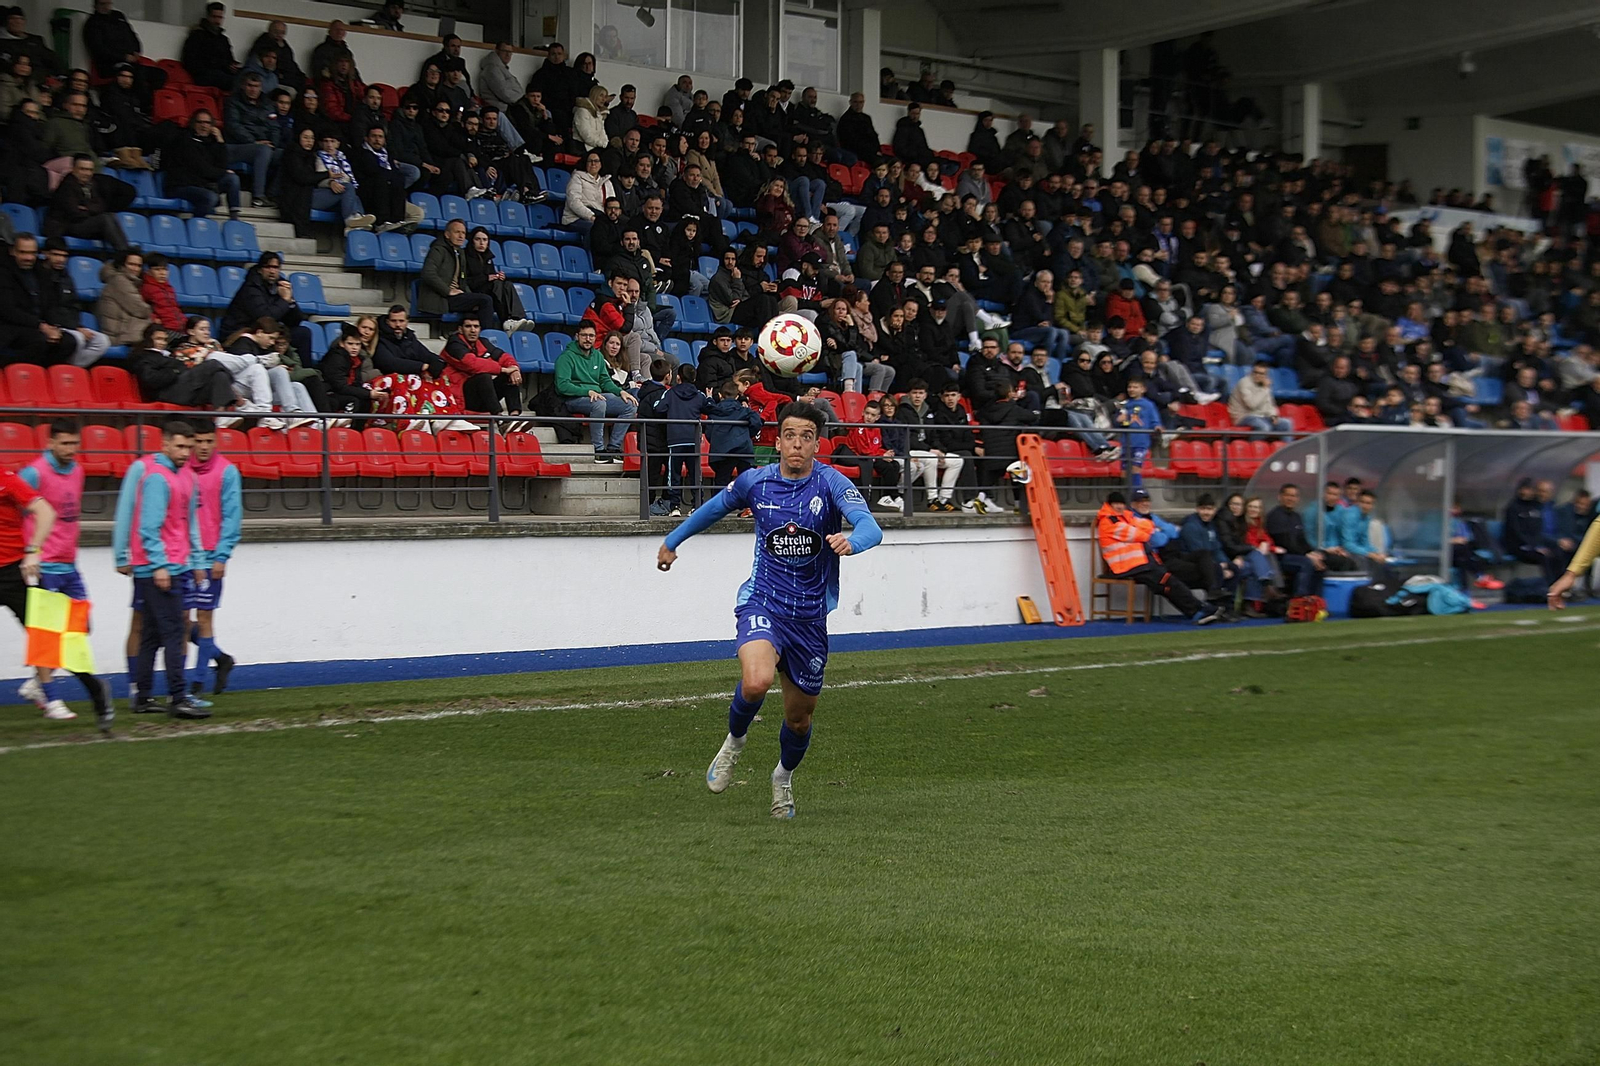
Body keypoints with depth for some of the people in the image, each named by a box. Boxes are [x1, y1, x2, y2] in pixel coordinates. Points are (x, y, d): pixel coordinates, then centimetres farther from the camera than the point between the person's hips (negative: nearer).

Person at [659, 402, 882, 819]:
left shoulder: (831, 483, -11)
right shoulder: (754, 481, -3)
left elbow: (870, 527, -28)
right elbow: (717, 507, 19)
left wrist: (851, 541, -51)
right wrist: (672, 540, 30)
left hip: (811, 613, 1)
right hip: (763, 601, -1)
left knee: (799, 716, 12)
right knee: (756, 681, -30)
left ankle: (784, 777, 45)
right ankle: (735, 740, 3)